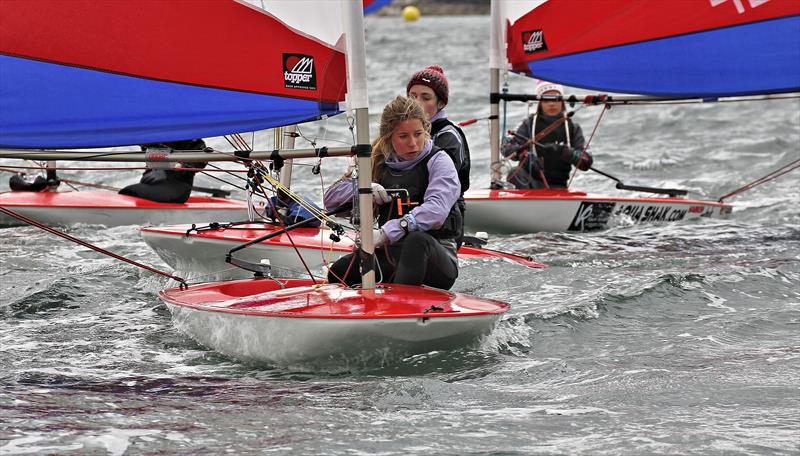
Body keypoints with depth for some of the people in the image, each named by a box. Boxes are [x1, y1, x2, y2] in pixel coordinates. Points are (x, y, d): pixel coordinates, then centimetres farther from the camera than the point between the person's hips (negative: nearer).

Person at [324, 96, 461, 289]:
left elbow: (436, 210, -22)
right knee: (338, 272, -22)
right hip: (392, 255, 4)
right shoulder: (381, 164, 13)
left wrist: (386, 232, -30)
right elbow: (330, 199, 16)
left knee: (417, 239, -40)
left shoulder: (438, 161, -2)